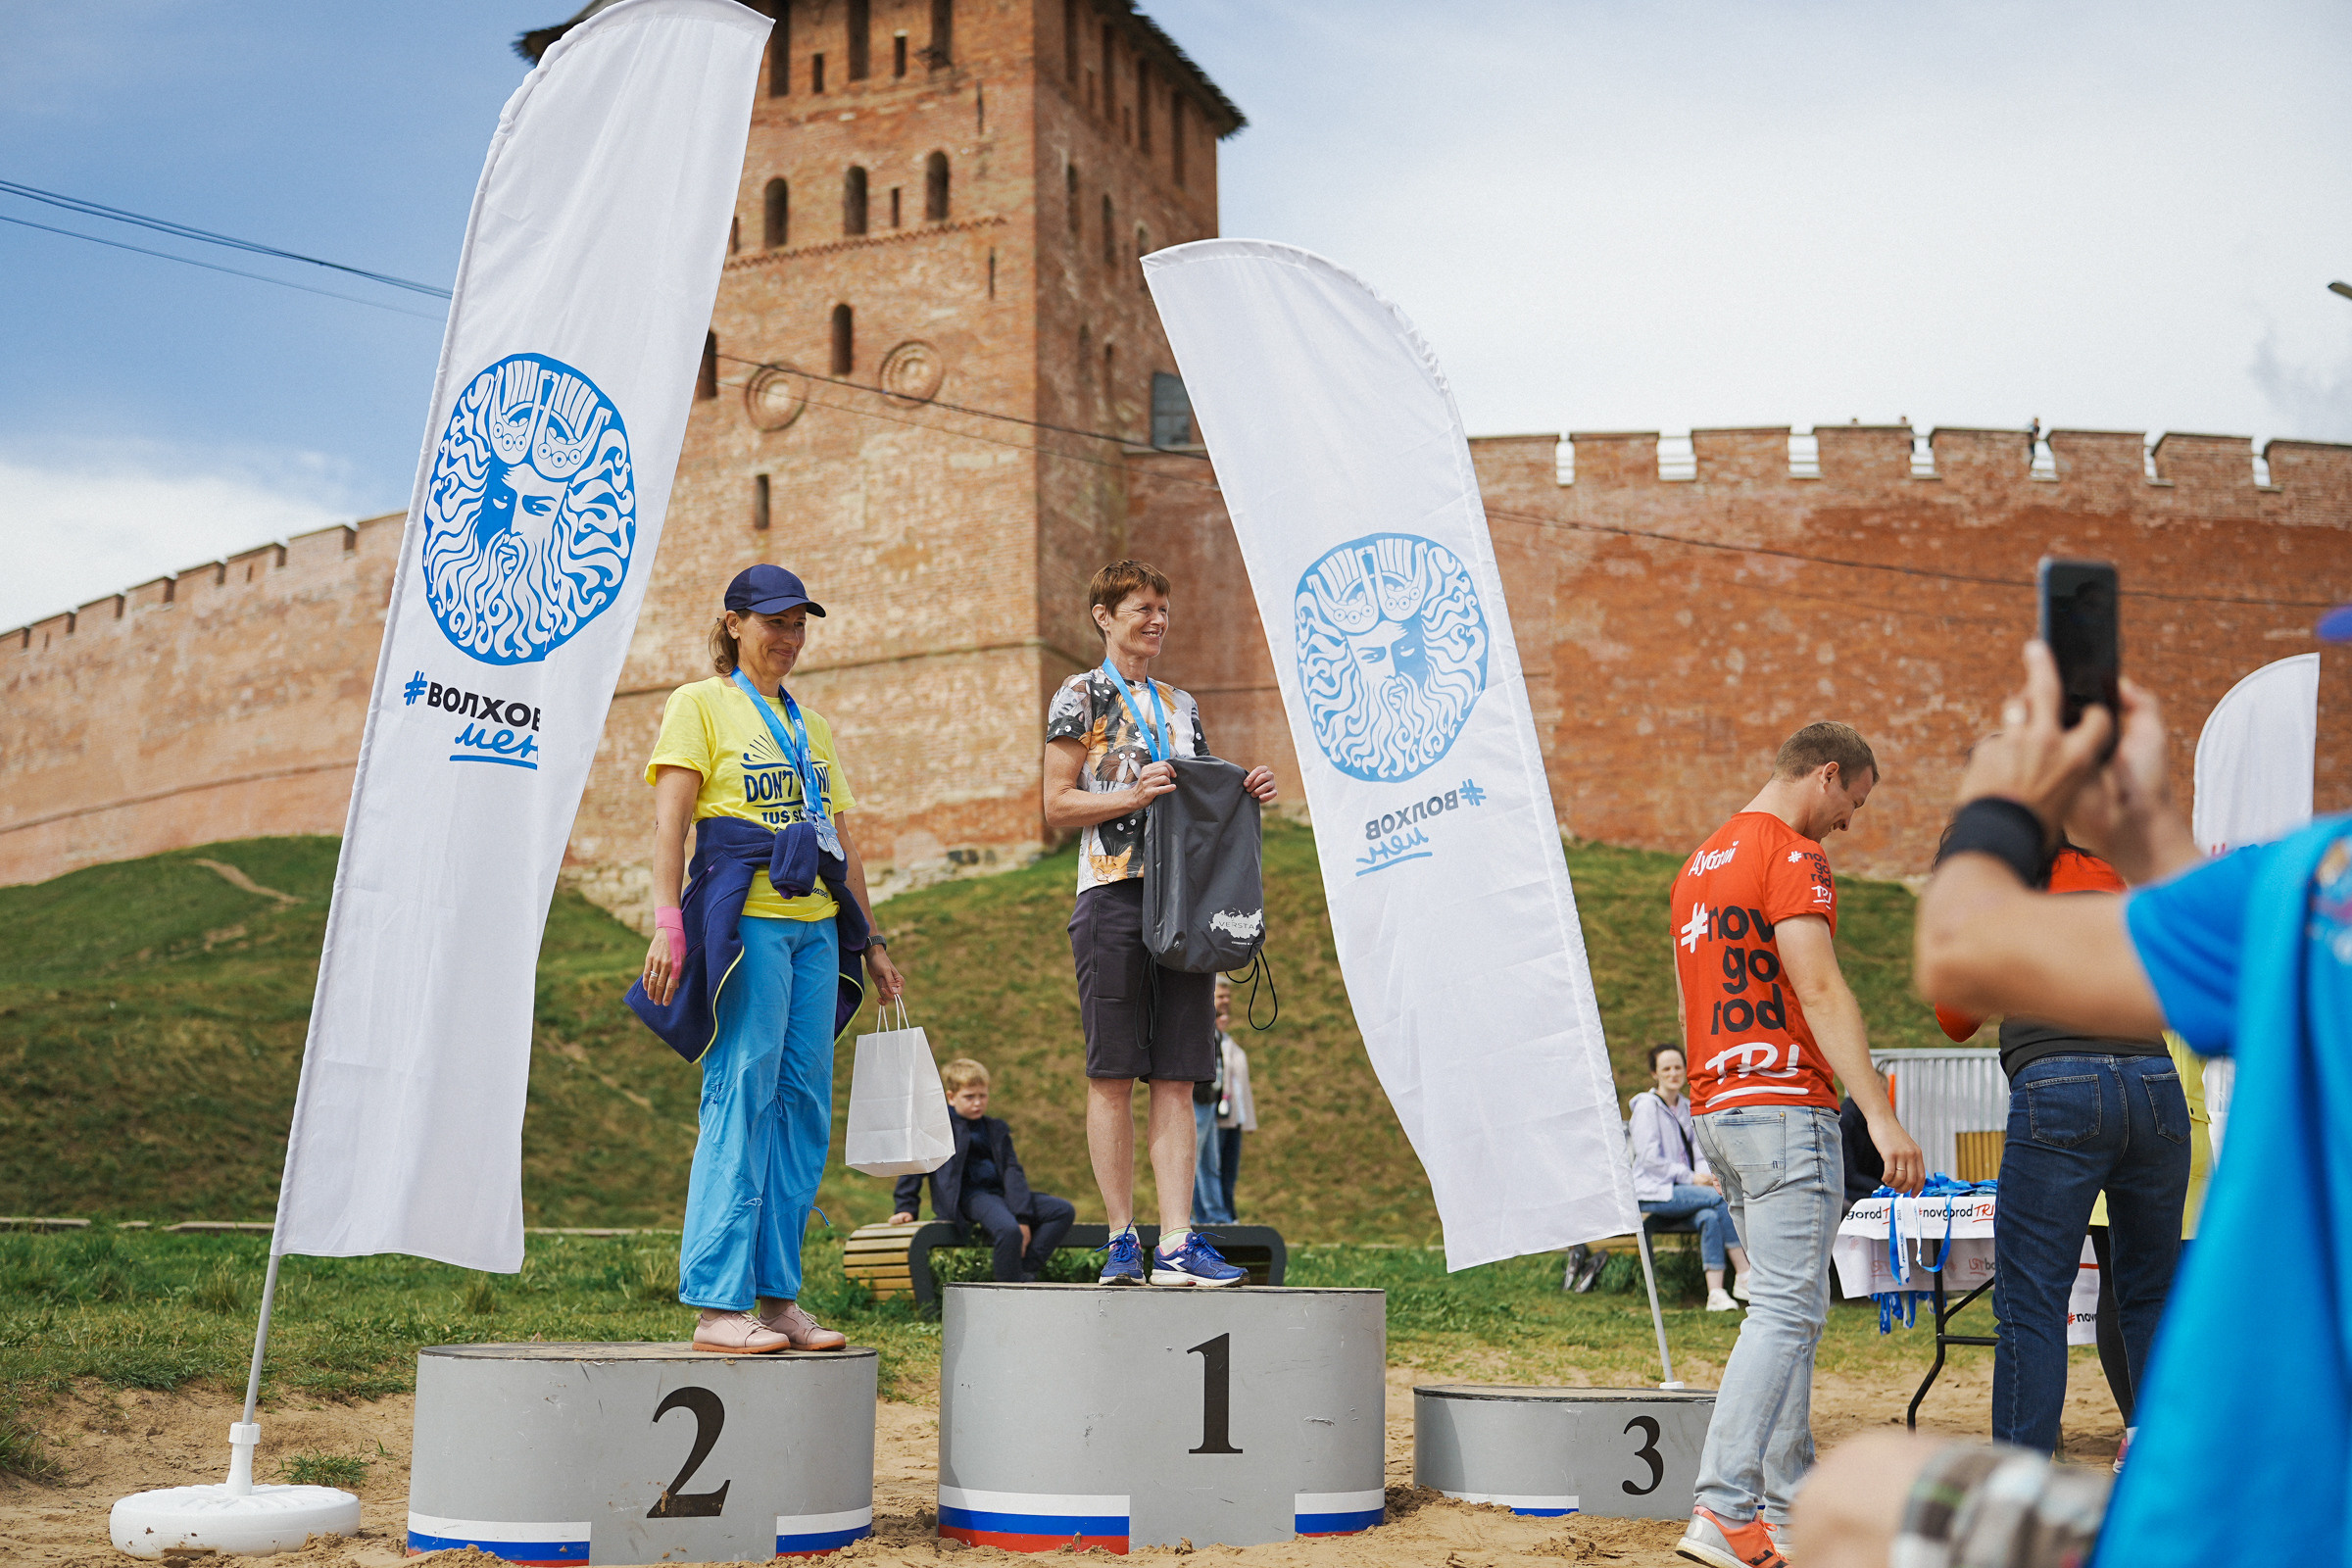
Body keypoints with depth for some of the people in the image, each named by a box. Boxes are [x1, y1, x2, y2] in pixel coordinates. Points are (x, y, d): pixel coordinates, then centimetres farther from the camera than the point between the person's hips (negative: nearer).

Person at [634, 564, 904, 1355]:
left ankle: (778, 1296, 8)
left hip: (816, 923, 6)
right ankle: (717, 1303, -7)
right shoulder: (700, 704, 5)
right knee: (740, 1098, -10)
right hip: (743, 918, -6)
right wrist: (667, 922, -16)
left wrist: (870, 941, 20)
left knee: (804, 1105, 3)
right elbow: (669, 819, -5)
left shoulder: (812, 726, 23)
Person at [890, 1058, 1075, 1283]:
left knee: (1064, 1211, -10)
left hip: (1000, 1192, 7)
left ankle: (1026, 1271, -14)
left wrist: (1023, 1217, -5)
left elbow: (1013, 1171, 8)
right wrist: (907, 1208, 2)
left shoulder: (996, 1129, 18)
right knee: (1008, 1230, -37)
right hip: (969, 1195, -6)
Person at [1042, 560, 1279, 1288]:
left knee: (1177, 1077, 0)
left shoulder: (1181, 705, 20)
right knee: (1112, 1075, -3)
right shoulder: (1081, 696, 3)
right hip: (1114, 897, -5)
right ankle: (1122, 1239, 4)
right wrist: (1136, 794, -14)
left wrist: (1242, 794, 5)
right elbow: (1057, 806, -3)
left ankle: (1177, 1243, -1)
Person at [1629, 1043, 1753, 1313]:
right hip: (1654, 1192, -6)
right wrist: (1691, 1178, -14)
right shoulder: (1647, 1106, -3)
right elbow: (1649, 1157, -11)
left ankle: (1715, 1293, -35)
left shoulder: (1687, 1108, 18)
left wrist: (1708, 1176, -6)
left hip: (1683, 1189, 6)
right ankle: (1746, 1276, -26)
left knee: (1710, 1216, -29)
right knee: (1722, 1198, -27)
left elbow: (1699, 1154, 16)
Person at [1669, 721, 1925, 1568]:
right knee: (1787, 1310, -10)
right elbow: (1819, 991, -18)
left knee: (1788, 1307, 13)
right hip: (1784, 1105, -9)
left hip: (1717, 1109, 9)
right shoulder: (1793, 855, -9)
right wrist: (1879, 1114, -22)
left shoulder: (1699, 864, 20)